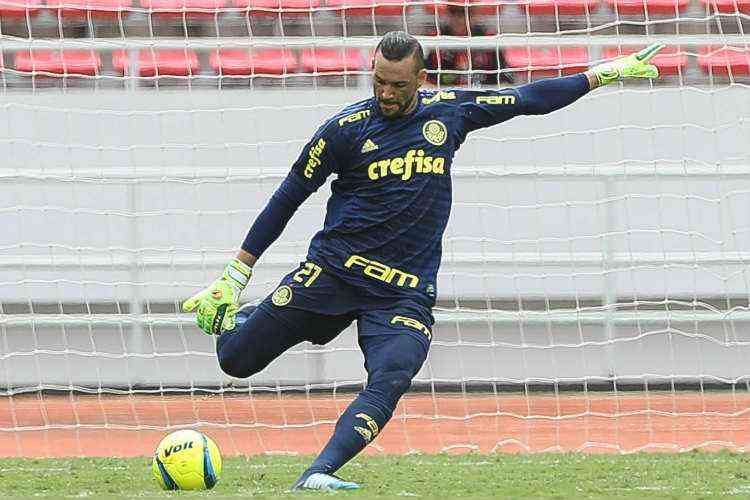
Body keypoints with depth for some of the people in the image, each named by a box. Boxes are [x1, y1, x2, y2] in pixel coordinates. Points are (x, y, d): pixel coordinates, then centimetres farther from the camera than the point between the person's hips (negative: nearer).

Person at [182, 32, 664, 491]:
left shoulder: (447, 111, 6)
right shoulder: (347, 128, -3)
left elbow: (526, 99, 17)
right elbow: (289, 197, 3)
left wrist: (604, 74, 17)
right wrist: (239, 271, 3)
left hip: (406, 292, 1)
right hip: (332, 272, -1)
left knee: (389, 383, -26)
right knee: (236, 359, -1)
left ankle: (319, 474, -34)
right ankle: (226, 315, 32)